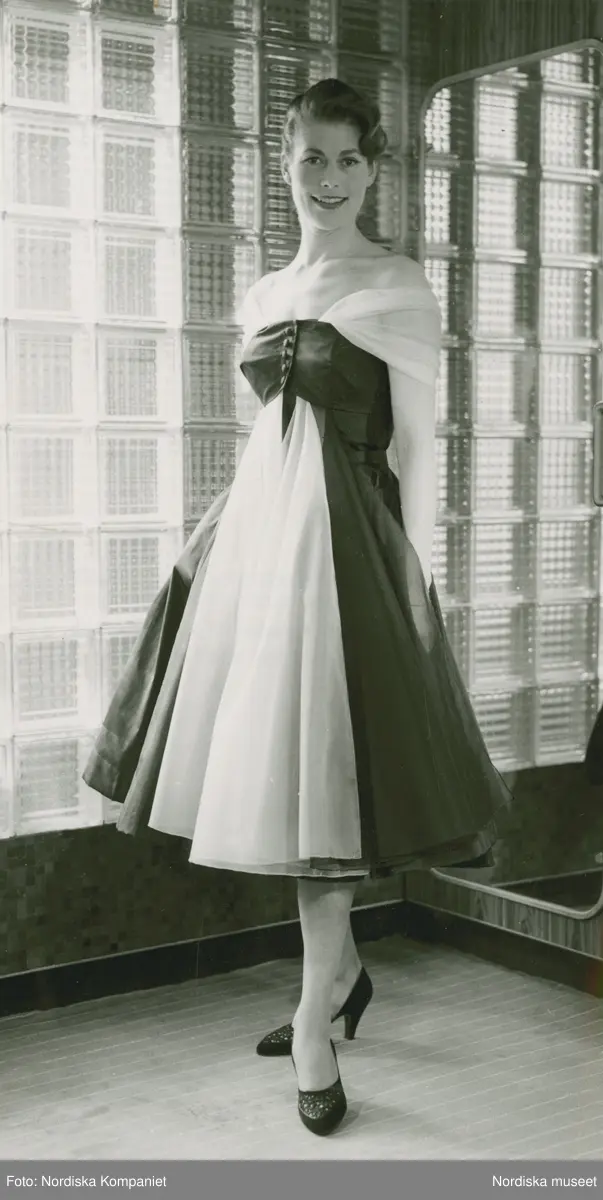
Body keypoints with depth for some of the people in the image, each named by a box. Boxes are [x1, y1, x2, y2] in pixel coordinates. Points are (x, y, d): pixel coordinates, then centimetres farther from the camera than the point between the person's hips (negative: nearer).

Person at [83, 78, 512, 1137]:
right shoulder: (262, 297, 15)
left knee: (322, 773, -5)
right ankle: (342, 971, 29)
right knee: (275, 766, 11)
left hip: (344, 536, -6)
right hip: (258, 527, 7)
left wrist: (416, 582, -12)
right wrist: (213, 540, 16)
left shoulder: (398, 287, -3)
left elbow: (417, 442, -6)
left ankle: (316, 1028, 6)